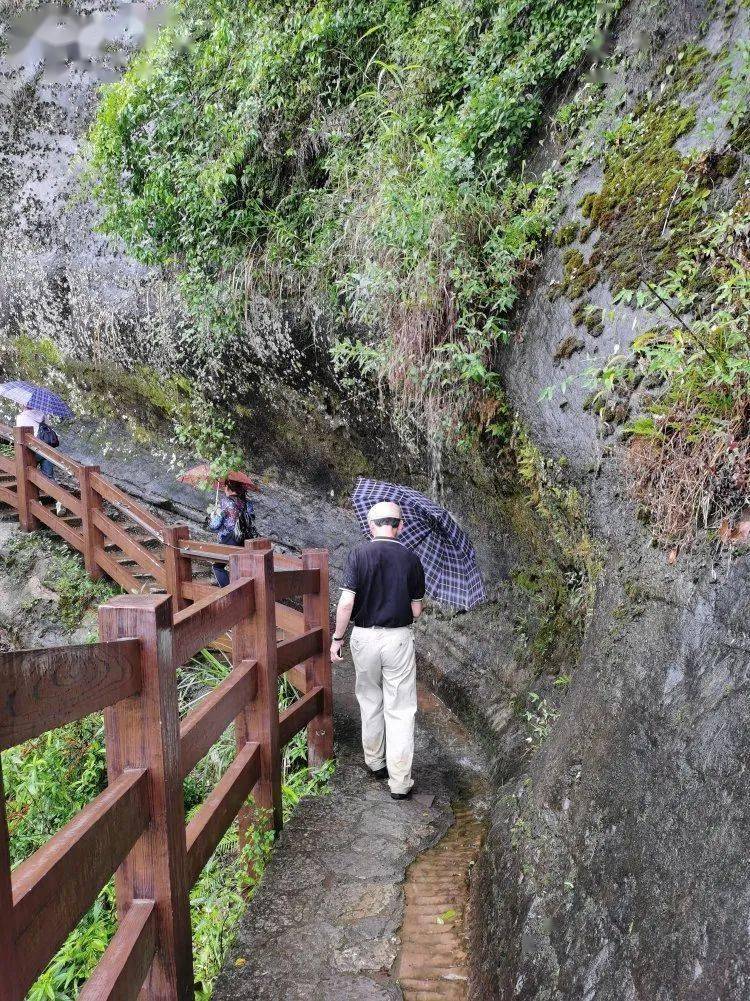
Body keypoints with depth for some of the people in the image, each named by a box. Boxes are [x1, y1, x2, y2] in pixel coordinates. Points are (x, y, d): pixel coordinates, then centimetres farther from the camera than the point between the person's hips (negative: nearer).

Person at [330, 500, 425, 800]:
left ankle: (375, 762, 35)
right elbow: (416, 610, 0)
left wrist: (337, 637, -3)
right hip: (399, 639, 0)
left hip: (364, 636, 0)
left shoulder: (359, 554, -9)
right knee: (400, 710, 6)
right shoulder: (411, 559, -4)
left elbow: (346, 602, -14)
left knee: (370, 701, 20)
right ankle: (399, 782, 9)